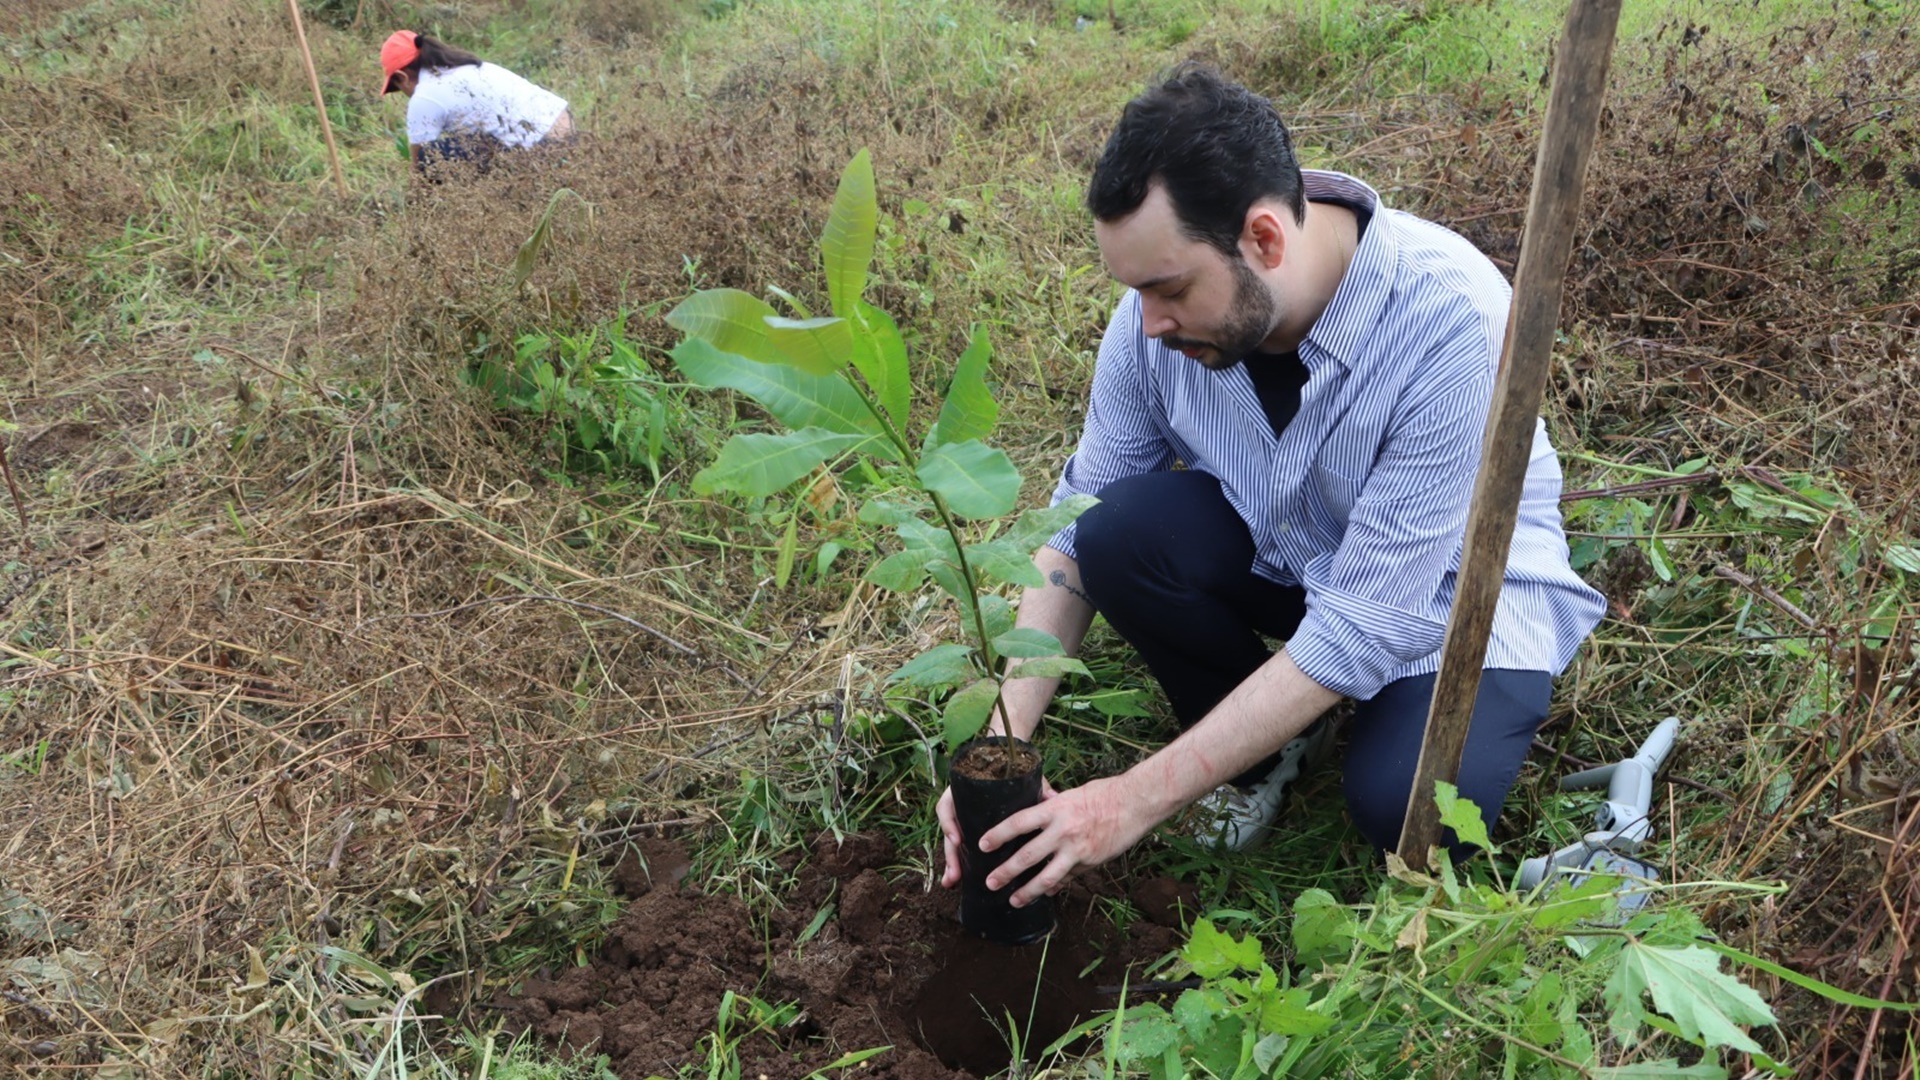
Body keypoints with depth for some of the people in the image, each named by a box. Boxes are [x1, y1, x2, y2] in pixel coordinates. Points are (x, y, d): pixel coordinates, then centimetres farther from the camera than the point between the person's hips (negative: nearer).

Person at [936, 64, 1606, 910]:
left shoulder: (1451, 322, -35)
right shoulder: (1162, 307, -20)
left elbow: (1368, 624, -33)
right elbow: (1075, 529, -11)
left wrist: (1139, 799, -33)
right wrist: (1003, 738, -23)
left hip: (1451, 582, -4)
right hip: (1283, 554, 4)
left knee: (1406, 807, -31)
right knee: (1121, 529, -25)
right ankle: (1266, 741, 1)